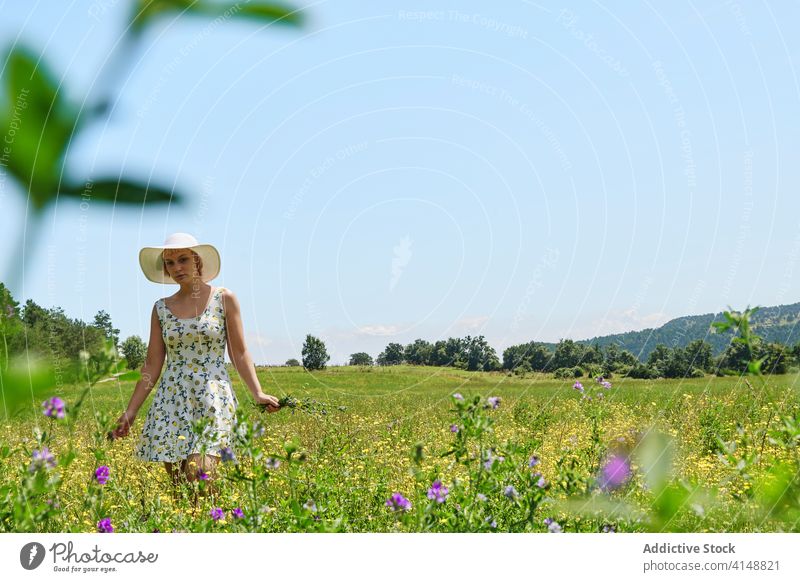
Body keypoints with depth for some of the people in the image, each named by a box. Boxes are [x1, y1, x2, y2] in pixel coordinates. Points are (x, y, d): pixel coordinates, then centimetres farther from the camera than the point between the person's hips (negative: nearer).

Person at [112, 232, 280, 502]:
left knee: (200, 480, -18)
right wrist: (130, 413, 8)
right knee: (178, 489, 1)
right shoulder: (162, 308, 10)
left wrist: (258, 393, -11)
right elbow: (152, 366, 11)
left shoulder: (224, 299, 3)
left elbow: (239, 353, 3)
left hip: (213, 401, -3)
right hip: (171, 403, 3)